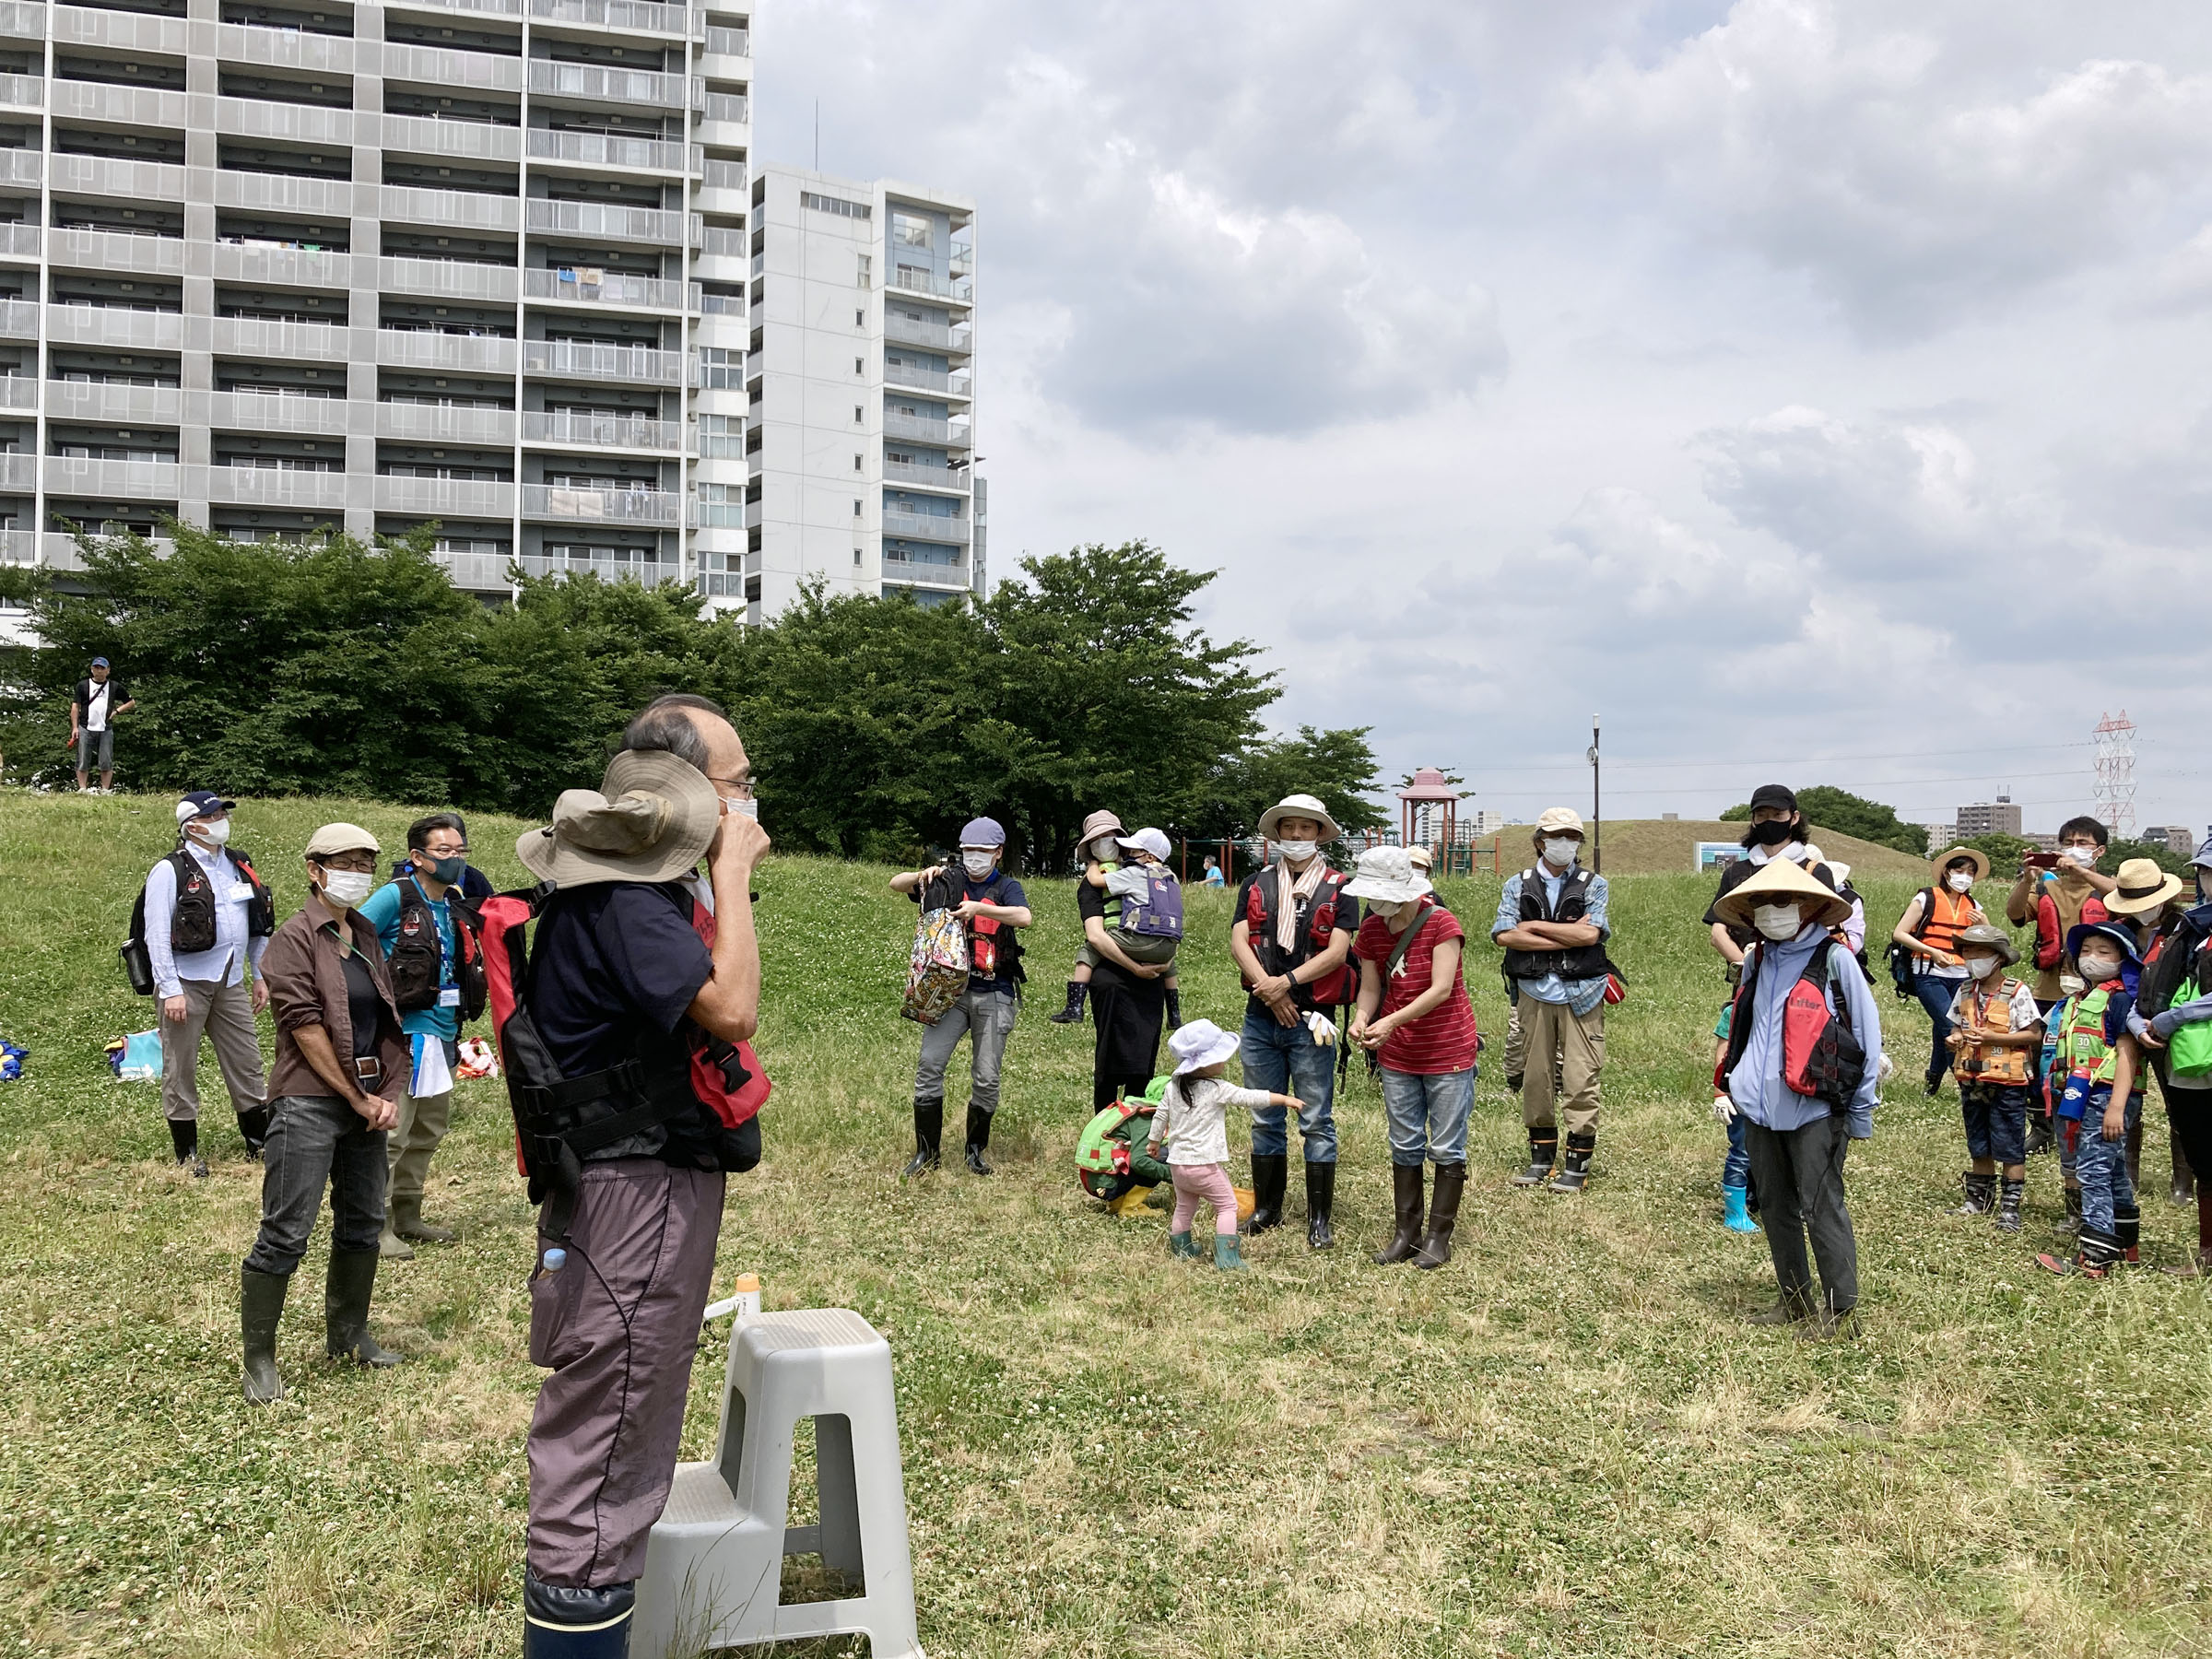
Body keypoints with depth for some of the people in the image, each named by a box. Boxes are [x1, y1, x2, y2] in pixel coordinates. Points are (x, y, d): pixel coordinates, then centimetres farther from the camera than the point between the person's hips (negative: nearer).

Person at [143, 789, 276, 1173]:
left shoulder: (239, 865, 10)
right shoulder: (170, 871, -8)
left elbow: (258, 924, 17)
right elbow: (158, 935, -12)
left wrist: (260, 976, 15)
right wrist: (170, 990, -17)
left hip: (230, 982, 5)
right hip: (187, 982, -5)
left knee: (247, 1062, 8)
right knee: (181, 1069, 4)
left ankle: (259, 1141, 18)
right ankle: (186, 1153, 14)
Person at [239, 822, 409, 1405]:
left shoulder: (366, 936, 14)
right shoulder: (295, 937, -8)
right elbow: (306, 1027, -14)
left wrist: (388, 1094, 2)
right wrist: (358, 1098, -12)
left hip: (365, 1103, 8)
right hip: (310, 1104, -8)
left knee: (363, 1223, 15)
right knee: (286, 1234, -5)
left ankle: (348, 1334, 30)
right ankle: (258, 1358, 6)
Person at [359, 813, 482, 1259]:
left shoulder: (457, 903, 11)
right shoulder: (395, 896, -10)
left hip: (444, 1033, 8)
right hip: (405, 1033, -8)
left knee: (429, 1131, 16)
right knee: (391, 1134, -4)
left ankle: (407, 1217, 29)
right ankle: (377, 1227, 5)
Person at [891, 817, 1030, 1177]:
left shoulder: (1006, 887, 3)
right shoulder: (948, 882, 9)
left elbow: (1024, 917, -18)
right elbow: (896, 884, 8)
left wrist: (979, 908, -31)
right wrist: (922, 876, -13)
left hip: (993, 995, -1)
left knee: (986, 1078, 1)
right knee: (930, 1063, -11)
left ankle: (975, 1151, 20)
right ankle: (926, 1152, -1)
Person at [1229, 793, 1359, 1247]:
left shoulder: (1338, 887, 1)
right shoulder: (1256, 884, 10)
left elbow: (1337, 951, -8)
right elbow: (1239, 941, 0)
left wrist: (1287, 981, -17)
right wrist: (1269, 989, -13)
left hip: (1311, 1020, -3)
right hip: (1260, 1018, 3)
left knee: (1316, 1122, 0)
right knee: (1265, 1120, 11)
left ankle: (1319, 1219, 6)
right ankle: (1266, 1208, 22)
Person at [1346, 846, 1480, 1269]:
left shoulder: (1442, 924, -17)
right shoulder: (1371, 930, 0)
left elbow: (1441, 988, -24)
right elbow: (1371, 988, 3)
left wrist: (1392, 1021, -32)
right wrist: (1362, 1018, -19)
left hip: (1448, 1053, -5)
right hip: (1398, 1057, 5)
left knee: (1447, 1148, 3)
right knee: (1405, 1147, 11)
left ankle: (1439, 1237, 12)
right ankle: (1406, 1233, 20)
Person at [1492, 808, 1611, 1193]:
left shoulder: (1594, 885, 8)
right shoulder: (1518, 885, 10)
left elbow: (1591, 933, -9)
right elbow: (1504, 935, -6)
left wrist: (1535, 925, -5)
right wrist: (1567, 936, -10)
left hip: (1580, 993, -1)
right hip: (1534, 991, 2)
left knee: (1581, 1078, -4)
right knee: (1536, 1076, 5)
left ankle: (1577, 1162, 3)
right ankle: (1541, 1156, 16)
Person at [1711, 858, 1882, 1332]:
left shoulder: (1834, 959, -6)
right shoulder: (1756, 960, 13)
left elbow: (1867, 1034, -5)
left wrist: (1861, 1110, -6)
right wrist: (1730, 1085, 15)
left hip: (1815, 1110, -6)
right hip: (1760, 1109, 7)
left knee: (1821, 1208, -4)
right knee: (1775, 1206, 13)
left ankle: (1841, 1310, 6)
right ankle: (1794, 1297, 26)